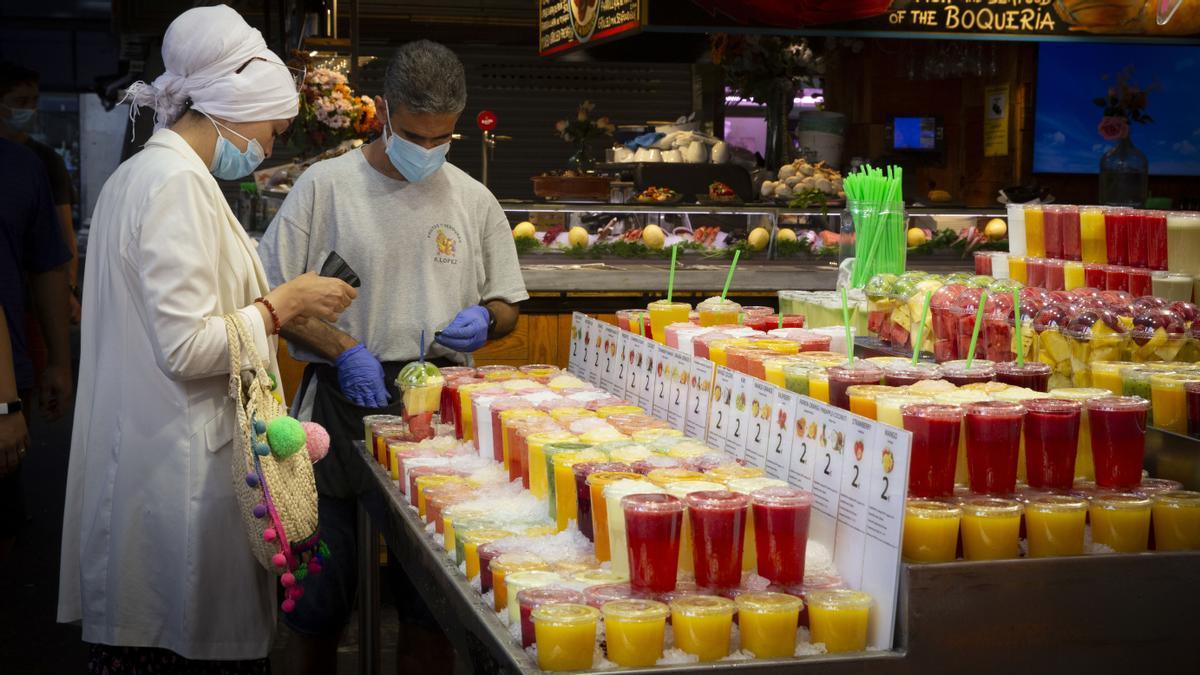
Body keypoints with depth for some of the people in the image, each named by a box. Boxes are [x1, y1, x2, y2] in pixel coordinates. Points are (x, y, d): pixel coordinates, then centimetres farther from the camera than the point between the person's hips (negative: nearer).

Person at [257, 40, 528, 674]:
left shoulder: (473, 200, 9)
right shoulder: (325, 184, -1)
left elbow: (506, 306, 17)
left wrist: (484, 319, -6)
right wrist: (344, 350, -15)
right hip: (342, 405, -2)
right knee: (320, 599, 5)